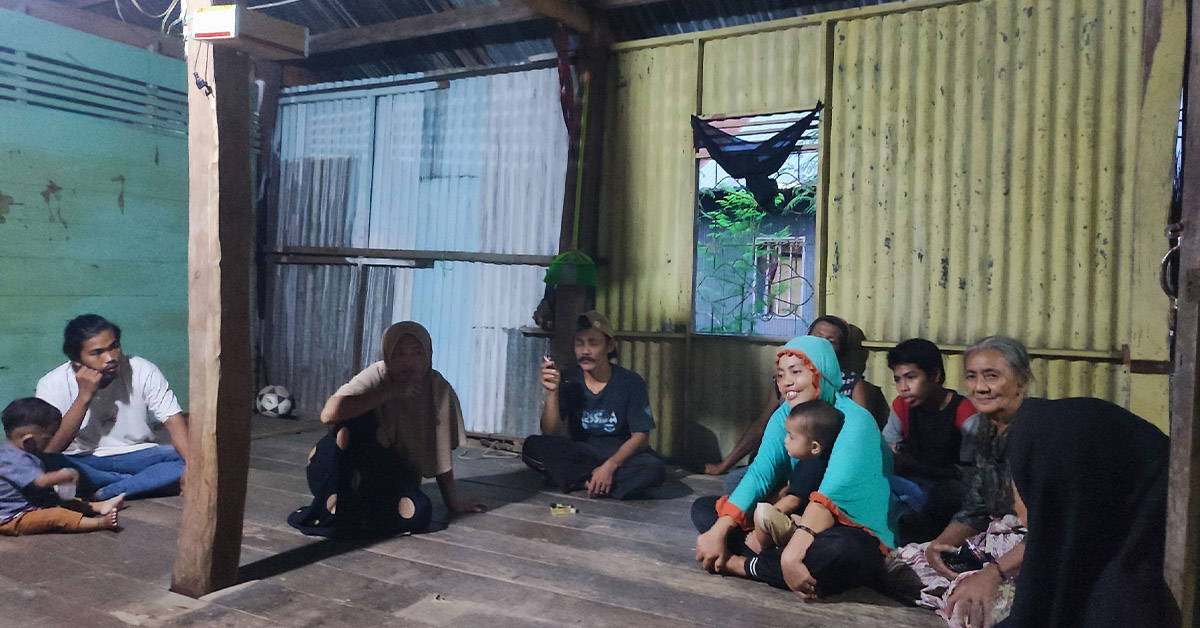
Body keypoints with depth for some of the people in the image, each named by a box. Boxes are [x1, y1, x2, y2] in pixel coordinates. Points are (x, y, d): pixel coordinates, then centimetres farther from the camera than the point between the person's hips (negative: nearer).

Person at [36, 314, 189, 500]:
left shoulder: (142, 371, -11)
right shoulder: (52, 384, -11)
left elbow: (174, 421, -17)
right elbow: (50, 451, -18)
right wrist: (84, 396, -25)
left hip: (136, 456, 1)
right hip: (83, 463, -1)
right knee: (46, 464, -34)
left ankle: (102, 495, -27)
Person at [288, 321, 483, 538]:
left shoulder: (439, 389, -8)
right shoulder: (376, 377, -16)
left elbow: (441, 451, -1)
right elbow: (329, 413, -34)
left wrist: (452, 502, 1)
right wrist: (391, 392, -30)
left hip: (389, 481, 3)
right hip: (334, 472, -2)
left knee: (418, 514, -29)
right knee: (357, 419, -31)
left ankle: (353, 513, -6)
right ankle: (333, 510, -20)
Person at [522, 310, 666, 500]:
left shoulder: (631, 382, -7)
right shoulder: (567, 380, -2)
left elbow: (640, 437, -10)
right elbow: (551, 434, -8)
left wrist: (610, 466, -26)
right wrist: (552, 393, -22)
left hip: (621, 455, -1)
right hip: (577, 454, 1)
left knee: (654, 469, -32)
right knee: (532, 446, -24)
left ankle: (582, 481, -19)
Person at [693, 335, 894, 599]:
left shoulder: (854, 421, -18)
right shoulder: (784, 416, 2)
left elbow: (830, 495, -31)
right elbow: (759, 473, -8)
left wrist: (793, 554, -43)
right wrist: (719, 531, -21)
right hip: (797, 520, 6)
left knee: (840, 551, -42)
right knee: (703, 508, -1)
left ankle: (738, 564, -22)